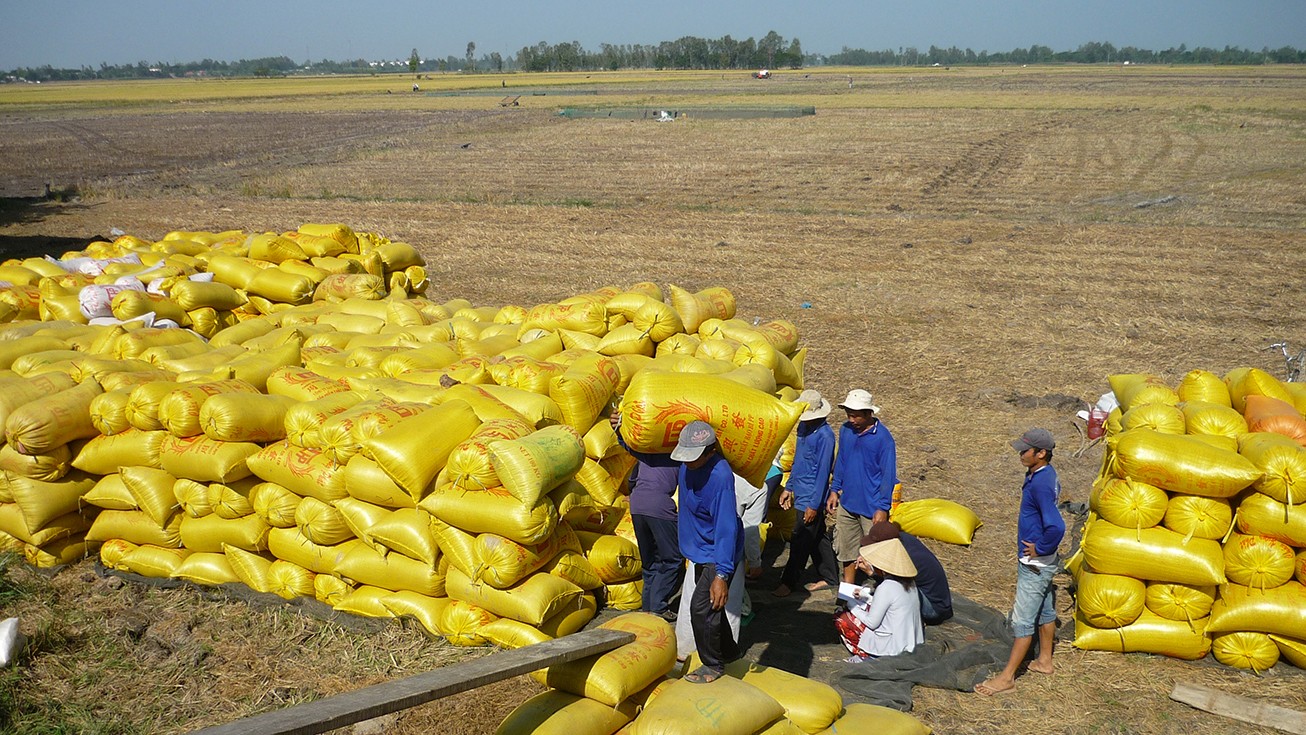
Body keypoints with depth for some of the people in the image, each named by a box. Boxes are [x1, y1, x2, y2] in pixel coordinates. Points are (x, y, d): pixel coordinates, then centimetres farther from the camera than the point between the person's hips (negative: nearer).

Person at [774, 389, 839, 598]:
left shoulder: (824, 435, -21)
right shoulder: (804, 426, 6)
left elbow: (823, 471, -20)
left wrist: (814, 505, -18)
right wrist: (789, 487, 18)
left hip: (811, 496, -9)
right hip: (801, 493, 9)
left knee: (801, 541, 1)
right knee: (817, 537, 18)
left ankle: (788, 582, 11)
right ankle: (829, 577, 29)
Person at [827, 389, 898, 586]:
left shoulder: (882, 437, -16)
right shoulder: (846, 430, 1)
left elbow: (888, 475, -13)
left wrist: (883, 508, -15)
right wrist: (834, 490, 12)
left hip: (871, 507, -6)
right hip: (847, 503, 6)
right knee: (846, 548, 16)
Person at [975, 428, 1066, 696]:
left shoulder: (1041, 484, -28)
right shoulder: (1043, 474, 3)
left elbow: (1056, 527, -38)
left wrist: (1039, 549, -22)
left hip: (1035, 564, -10)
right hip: (1042, 562, 10)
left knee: (1023, 620, -2)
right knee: (1044, 610, 23)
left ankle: (1007, 677, 5)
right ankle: (1044, 660, 39)